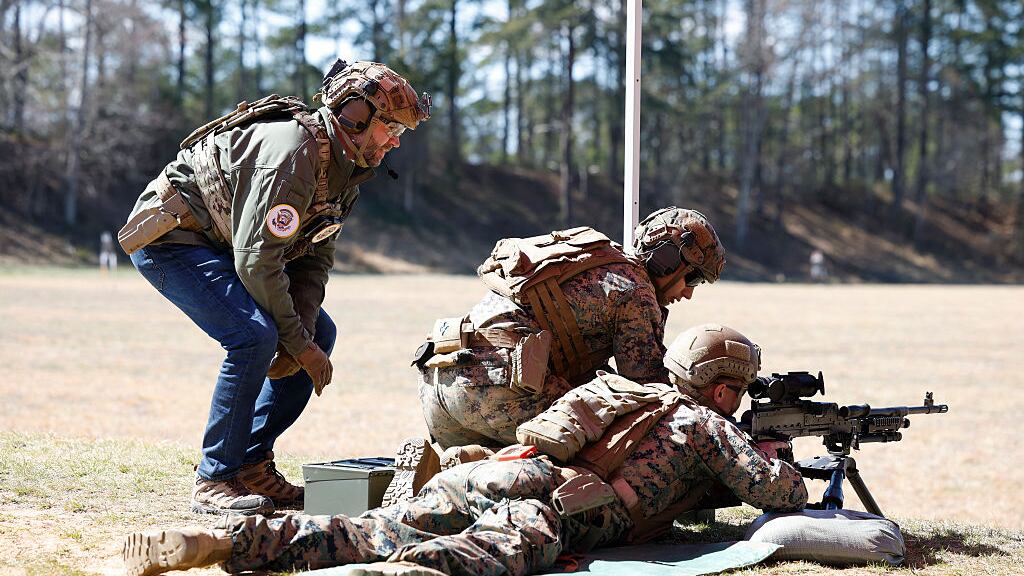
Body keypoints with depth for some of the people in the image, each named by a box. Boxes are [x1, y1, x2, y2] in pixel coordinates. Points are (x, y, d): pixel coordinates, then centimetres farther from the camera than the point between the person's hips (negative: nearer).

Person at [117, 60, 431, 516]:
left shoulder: (344, 171, 2)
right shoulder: (294, 151, -29)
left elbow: (314, 258, 5)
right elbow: (257, 259, -31)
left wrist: (304, 332, -12)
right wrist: (298, 343, -23)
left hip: (222, 243, 10)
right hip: (169, 235, -10)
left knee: (320, 333, 6)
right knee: (255, 336, -27)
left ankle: (252, 464, 9)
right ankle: (215, 481, -16)